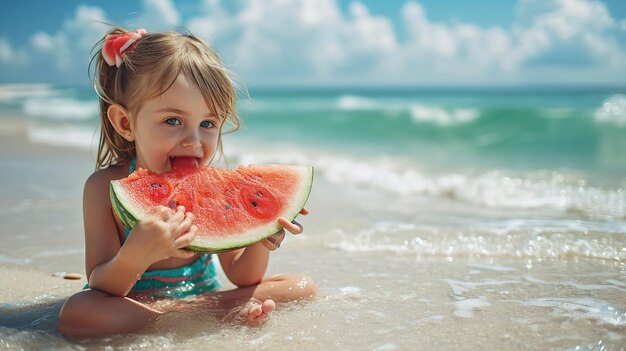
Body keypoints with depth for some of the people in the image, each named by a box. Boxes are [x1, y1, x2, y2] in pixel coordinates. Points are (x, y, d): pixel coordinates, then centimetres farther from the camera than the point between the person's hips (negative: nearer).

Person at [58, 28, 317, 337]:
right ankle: (229, 314, -26)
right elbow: (101, 290, -22)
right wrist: (134, 258, -45)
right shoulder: (106, 186, -19)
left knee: (303, 288, -8)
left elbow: (241, 277, -7)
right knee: (75, 313, -36)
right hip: (130, 308, -2)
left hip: (203, 296, 3)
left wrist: (259, 243, -30)